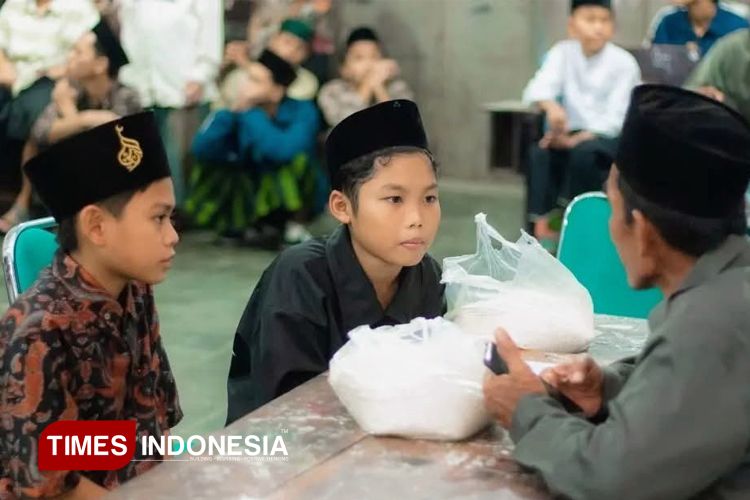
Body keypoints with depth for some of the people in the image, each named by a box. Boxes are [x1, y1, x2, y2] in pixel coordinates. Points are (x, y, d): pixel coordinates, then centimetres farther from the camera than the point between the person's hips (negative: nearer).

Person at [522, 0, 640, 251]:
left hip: (610, 138, -3)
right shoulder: (562, 52, -1)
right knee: (539, 152, -27)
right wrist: (551, 105, -41)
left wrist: (575, 140, -28)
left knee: (583, 152, -35)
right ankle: (542, 228, -25)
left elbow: (615, 119, -16)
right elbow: (537, 88, -17)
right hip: (573, 132, 3)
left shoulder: (624, 63, -11)